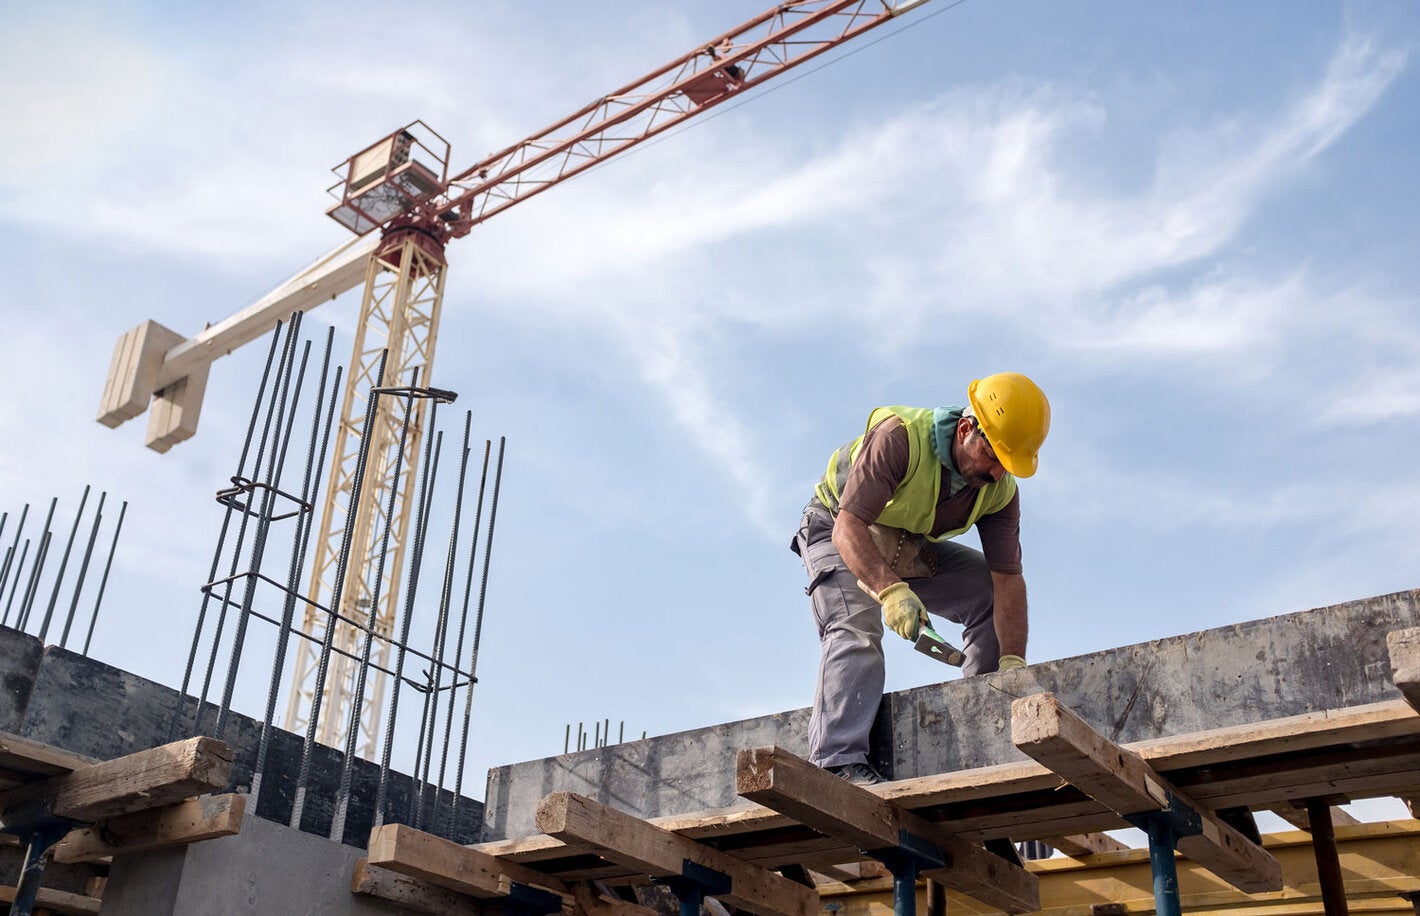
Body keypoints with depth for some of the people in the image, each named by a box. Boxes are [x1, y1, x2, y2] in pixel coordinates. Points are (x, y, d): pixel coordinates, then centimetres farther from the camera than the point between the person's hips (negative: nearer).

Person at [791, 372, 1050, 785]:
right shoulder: (899, 437, -34)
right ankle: (838, 762, -35)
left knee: (992, 596, -7)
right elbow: (848, 528, -40)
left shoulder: (1000, 488, -16)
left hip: (912, 550, 6)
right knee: (856, 627, -28)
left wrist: (1012, 663, -30)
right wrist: (891, 591, -56)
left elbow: (1008, 578, -19)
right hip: (838, 534, -5)